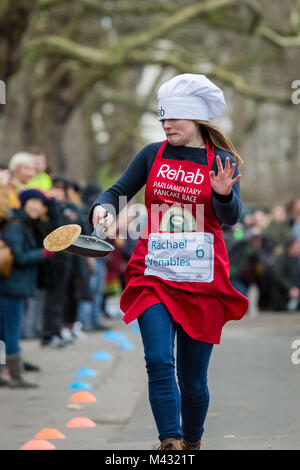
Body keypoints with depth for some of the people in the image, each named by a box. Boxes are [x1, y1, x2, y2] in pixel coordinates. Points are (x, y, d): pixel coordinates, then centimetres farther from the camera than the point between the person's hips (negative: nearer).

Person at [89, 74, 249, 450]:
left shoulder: (222, 161, 0)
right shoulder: (153, 155, 7)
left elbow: (231, 218, -10)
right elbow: (118, 192, 9)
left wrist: (224, 194, -32)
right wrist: (102, 208, -13)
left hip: (202, 279, -1)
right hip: (153, 274, 1)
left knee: (193, 377, 6)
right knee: (159, 361, -17)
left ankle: (192, 443, 26)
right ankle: (170, 445, -17)